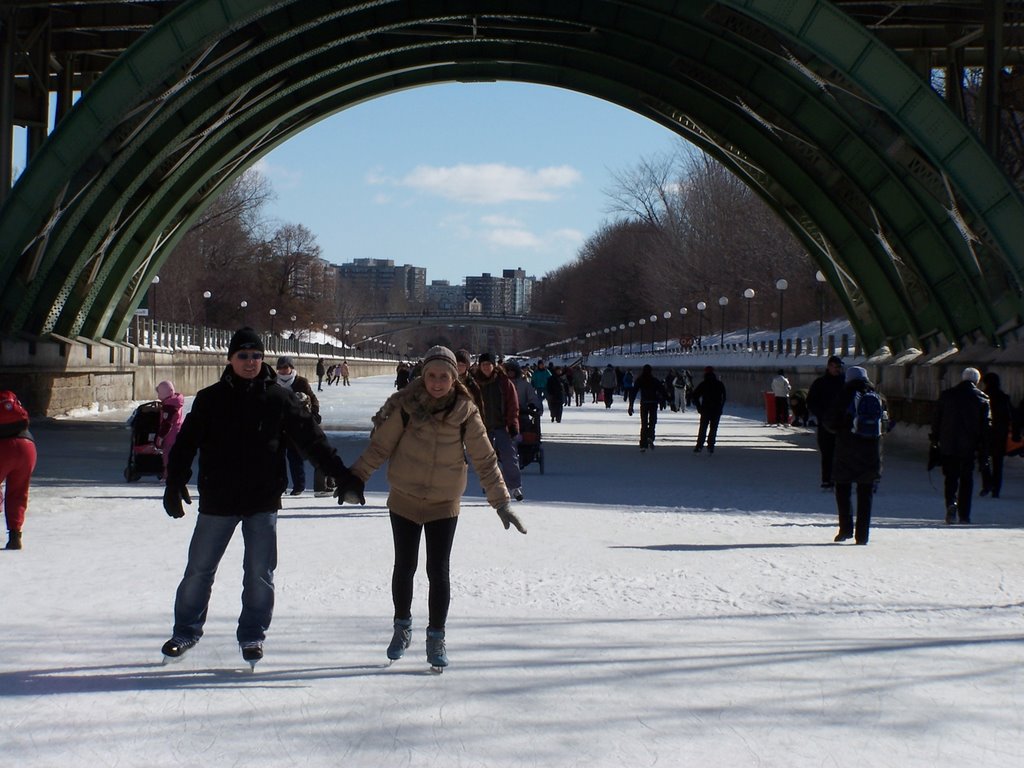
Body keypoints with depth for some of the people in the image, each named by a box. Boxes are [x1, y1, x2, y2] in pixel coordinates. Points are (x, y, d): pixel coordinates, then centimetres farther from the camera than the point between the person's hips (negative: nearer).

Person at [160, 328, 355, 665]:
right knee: (199, 570, 9)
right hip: (217, 500, 1)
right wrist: (175, 483, -11)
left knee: (260, 574, 5)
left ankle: (252, 634, 21)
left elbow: (311, 438, 1)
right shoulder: (211, 399, 0)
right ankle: (186, 631, 25)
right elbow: (186, 442, 0)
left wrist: (342, 474, -1)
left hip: (263, 501, 0)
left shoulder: (279, 398, -1)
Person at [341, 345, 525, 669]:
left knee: (438, 572, -3)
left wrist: (501, 503, -7)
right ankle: (402, 627, 33)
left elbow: (485, 460, -6)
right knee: (405, 567, 11)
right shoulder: (405, 406, -14)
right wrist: (356, 479, -14)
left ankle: (436, 638, 12)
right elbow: (379, 446, -8)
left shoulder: (466, 413, -11)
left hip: (444, 505, 0)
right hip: (404, 500, 0)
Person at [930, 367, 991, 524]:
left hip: (948, 445, 0)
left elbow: (936, 419, 6)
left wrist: (935, 439, 14)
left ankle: (951, 503, -17)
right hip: (969, 447, 0)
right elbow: (986, 425, -1)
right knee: (966, 479, 9)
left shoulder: (946, 395, 2)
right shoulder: (982, 399, 0)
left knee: (950, 477, 8)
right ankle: (964, 515, 8)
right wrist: (983, 449, 3)